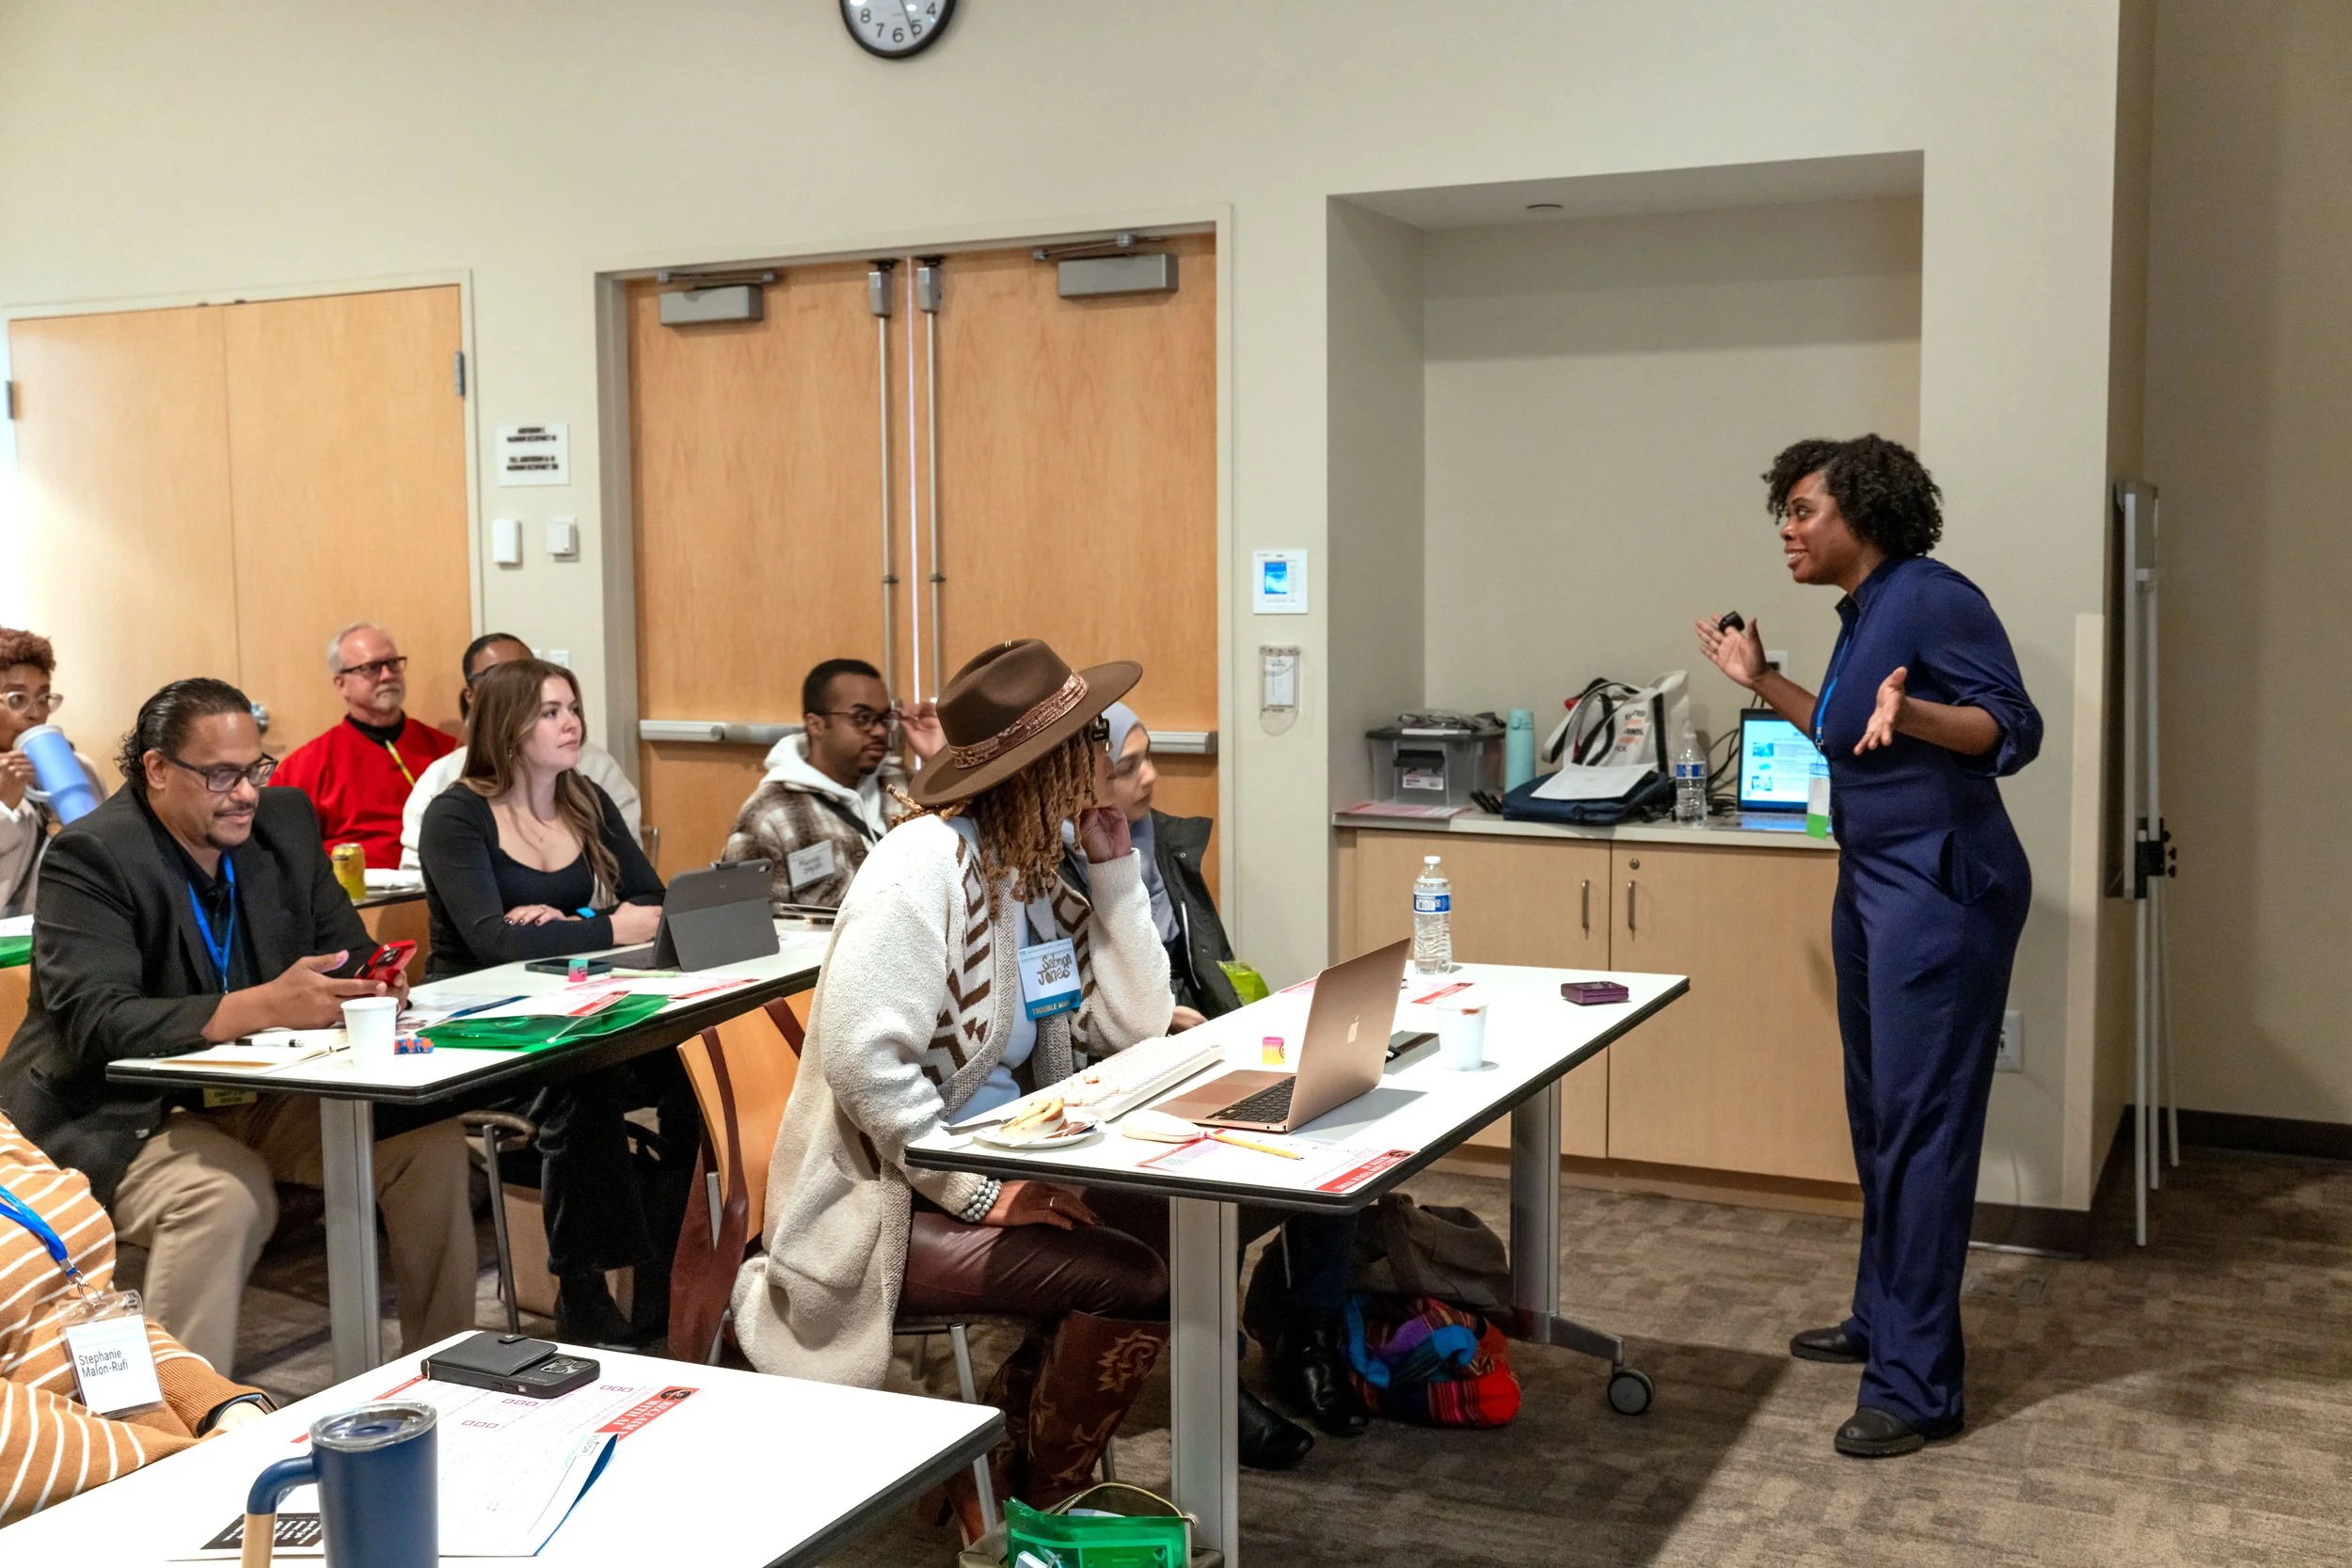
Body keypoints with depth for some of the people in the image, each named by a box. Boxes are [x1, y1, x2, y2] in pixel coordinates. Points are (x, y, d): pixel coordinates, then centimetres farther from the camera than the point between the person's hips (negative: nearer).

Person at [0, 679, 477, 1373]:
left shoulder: (285, 820, 3)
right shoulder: (89, 857, -16)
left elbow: (347, 949, 9)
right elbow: (93, 1024, -27)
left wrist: (373, 983, -17)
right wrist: (262, 1007, -39)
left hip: (261, 1094, 6)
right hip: (122, 1114, -6)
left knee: (430, 1142, -12)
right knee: (225, 1192, -36)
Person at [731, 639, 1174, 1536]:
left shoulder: (1031, 869, 7)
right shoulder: (925, 865, -19)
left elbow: (1132, 1027, 5)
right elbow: (863, 1062, -27)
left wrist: (1115, 868, -1)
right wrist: (979, 1193, -25)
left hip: (986, 1164, 9)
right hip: (883, 1203, -9)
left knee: (1177, 1234, -6)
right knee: (1132, 1283, -20)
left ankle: (1007, 1455, 10)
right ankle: (1031, 1510, 6)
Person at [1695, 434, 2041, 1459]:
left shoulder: (1932, 600, -14)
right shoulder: (1862, 614, 14)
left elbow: (2014, 729, -20)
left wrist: (1909, 713, -37)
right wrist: (1762, 683, 25)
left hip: (1940, 892, -10)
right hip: (1873, 886, 10)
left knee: (1920, 1129, -8)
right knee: (1878, 1118, 17)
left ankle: (1918, 1385, -2)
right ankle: (1881, 1322, 31)